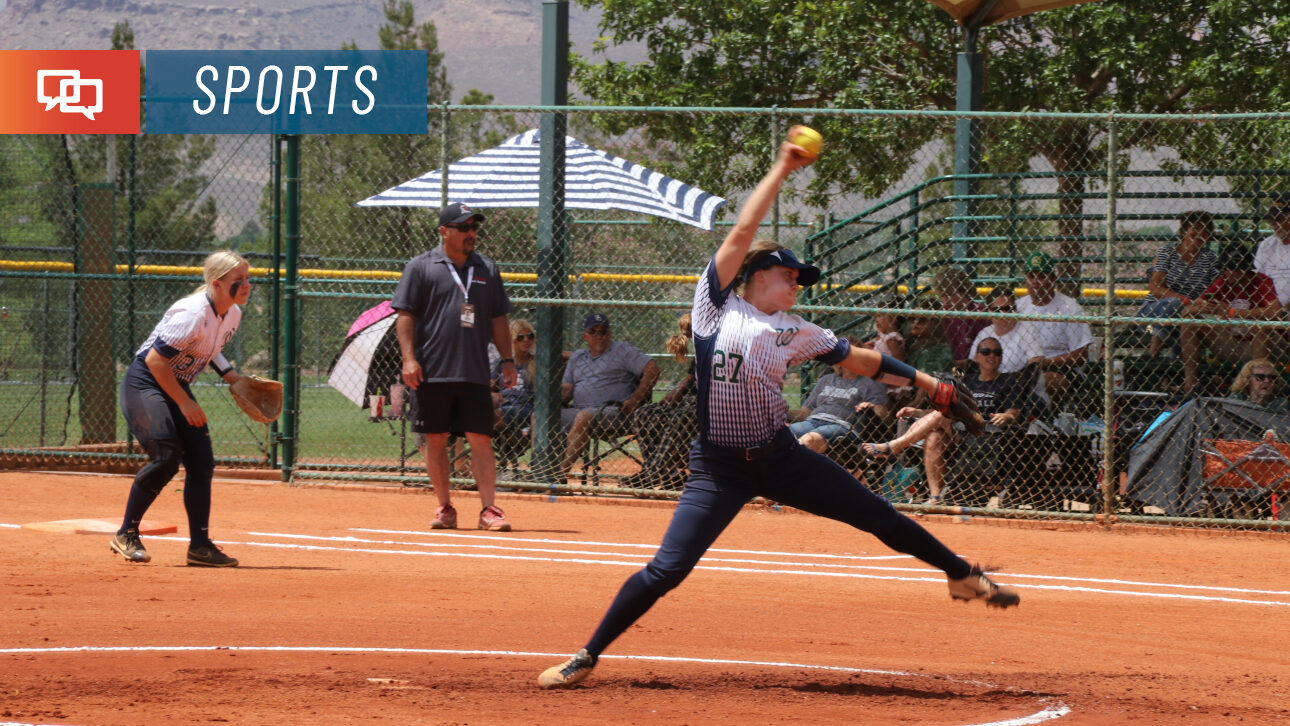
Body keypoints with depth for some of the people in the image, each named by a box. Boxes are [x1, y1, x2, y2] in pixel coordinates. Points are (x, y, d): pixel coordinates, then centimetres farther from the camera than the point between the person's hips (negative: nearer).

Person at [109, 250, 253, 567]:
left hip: (177, 387, 9)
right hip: (145, 383, -9)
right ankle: (126, 535, -9)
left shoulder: (233, 315, 1)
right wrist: (185, 403, -21)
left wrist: (233, 378, 5)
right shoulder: (193, 314, -26)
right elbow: (155, 359, -25)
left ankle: (200, 545, 8)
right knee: (166, 456, -22)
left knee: (202, 463, 1)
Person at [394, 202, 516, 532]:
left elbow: (498, 319, 16)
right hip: (433, 372, -2)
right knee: (435, 440, 4)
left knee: (481, 440, -5)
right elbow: (405, 315, -2)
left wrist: (507, 360, 8)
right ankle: (445, 507, 13)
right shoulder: (421, 267, 2)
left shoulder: (487, 269, 13)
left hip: (474, 374, 2)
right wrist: (409, 358, -12)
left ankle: (489, 509, -6)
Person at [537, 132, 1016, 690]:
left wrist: (930, 384, 14)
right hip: (720, 466, -4)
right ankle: (587, 657, 1)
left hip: (780, 457, 4)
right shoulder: (715, 304, -2)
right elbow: (743, 233, -7)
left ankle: (963, 576, 24)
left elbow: (857, 359, 16)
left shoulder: (793, 332, 8)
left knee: (878, 516, 4)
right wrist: (780, 171, -3)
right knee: (666, 570, -11)